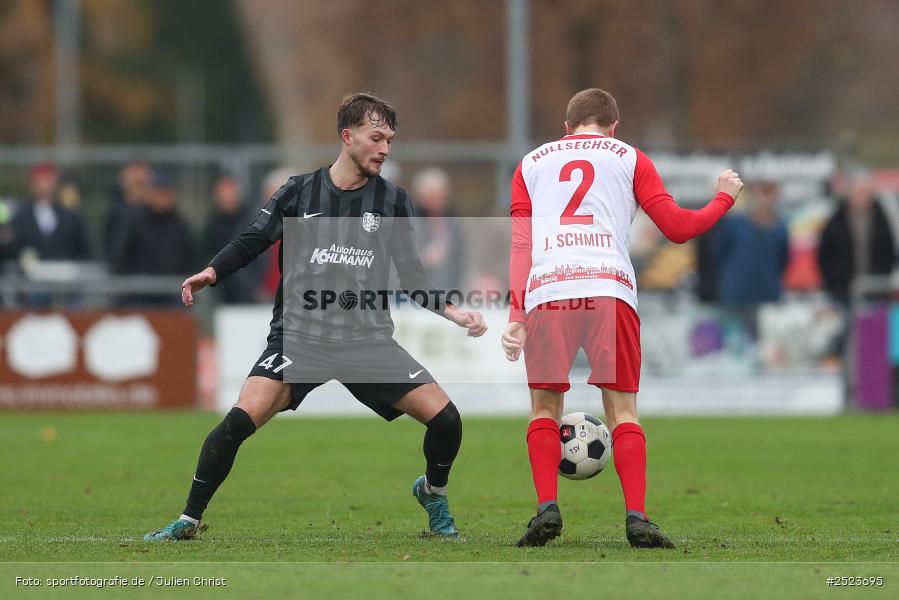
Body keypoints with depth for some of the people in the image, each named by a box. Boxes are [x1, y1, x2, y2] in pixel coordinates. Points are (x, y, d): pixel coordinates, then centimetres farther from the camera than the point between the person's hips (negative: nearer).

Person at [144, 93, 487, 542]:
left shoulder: (393, 201, 6)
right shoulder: (300, 192, 1)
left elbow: (411, 276, 10)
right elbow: (251, 242, 5)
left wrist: (451, 312, -4)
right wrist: (211, 273, -13)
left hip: (368, 339, 2)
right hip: (299, 335, -2)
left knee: (444, 417, -12)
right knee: (242, 419, -24)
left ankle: (433, 493, 21)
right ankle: (188, 520, -8)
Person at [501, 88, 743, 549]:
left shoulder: (532, 163, 24)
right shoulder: (629, 159, 19)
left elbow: (520, 246, 14)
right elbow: (677, 227, 13)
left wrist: (516, 315, 8)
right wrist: (723, 199, 31)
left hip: (545, 291, 1)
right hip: (609, 288, -1)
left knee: (545, 405, 13)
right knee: (622, 410, 6)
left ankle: (546, 507, -4)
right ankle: (636, 517, -8)